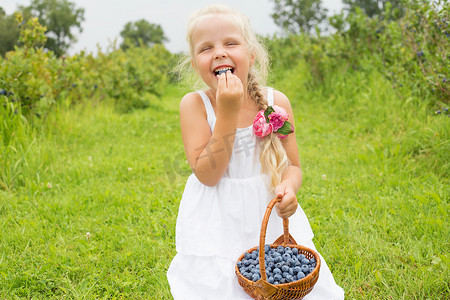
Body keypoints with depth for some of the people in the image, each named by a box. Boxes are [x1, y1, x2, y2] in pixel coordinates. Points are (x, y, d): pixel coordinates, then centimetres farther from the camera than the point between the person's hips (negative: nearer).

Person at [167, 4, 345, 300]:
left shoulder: (276, 102, -7)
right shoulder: (195, 104, -12)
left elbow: (293, 166, 1)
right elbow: (207, 175, -19)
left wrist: (288, 187, -23)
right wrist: (228, 111, -26)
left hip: (271, 218, 2)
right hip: (217, 227, -2)